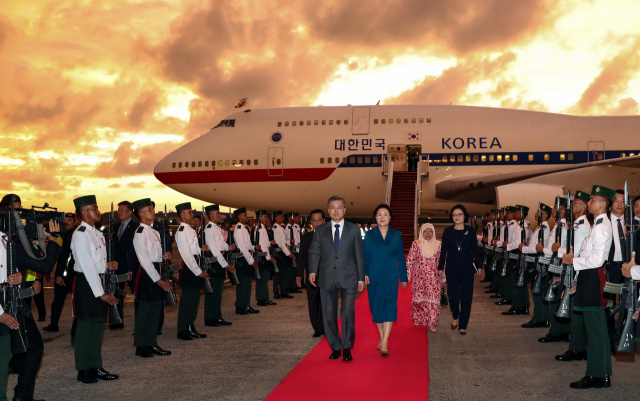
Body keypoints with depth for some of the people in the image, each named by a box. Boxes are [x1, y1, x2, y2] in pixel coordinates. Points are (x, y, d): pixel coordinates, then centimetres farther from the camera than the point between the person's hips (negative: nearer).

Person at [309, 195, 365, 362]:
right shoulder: (320, 230, 10)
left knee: (348, 313, -9)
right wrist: (312, 271, -11)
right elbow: (314, 251, 5)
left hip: (348, 278, -2)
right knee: (329, 315, 6)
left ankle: (347, 348, 3)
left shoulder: (353, 230, 7)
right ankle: (335, 347, 18)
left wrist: (361, 278, 3)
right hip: (327, 278, 2)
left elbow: (359, 255, 7)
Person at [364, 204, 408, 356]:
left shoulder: (396, 235, 7)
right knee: (377, 307, 7)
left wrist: (404, 277, 8)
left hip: (391, 277, -1)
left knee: (389, 306, -10)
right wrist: (364, 274, -10)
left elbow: (401, 257, 9)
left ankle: (384, 343, -14)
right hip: (374, 277, 1)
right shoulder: (369, 235, 5)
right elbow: (365, 256, 3)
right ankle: (382, 338, 22)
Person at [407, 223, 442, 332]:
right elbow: (410, 260, 1)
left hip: (434, 277, 0)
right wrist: (407, 275, -3)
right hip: (419, 277, 0)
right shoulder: (416, 244, 0)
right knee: (419, 298, 6)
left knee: (433, 299, -7)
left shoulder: (438, 244, 4)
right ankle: (418, 319, 26)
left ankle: (431, 323, -2)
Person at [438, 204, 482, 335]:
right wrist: (441, 267, 4)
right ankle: (456, 317, 21)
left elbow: (475, 250, 6)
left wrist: (479, 265, 1)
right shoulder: (447, 231, 2)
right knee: (453, 295, -8)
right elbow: (443, 250, 5)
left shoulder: (470, 231, 2)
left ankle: (463, 326, 12)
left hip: (467, 269, 0)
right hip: (452, 269, 0)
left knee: (466, 297, 2)